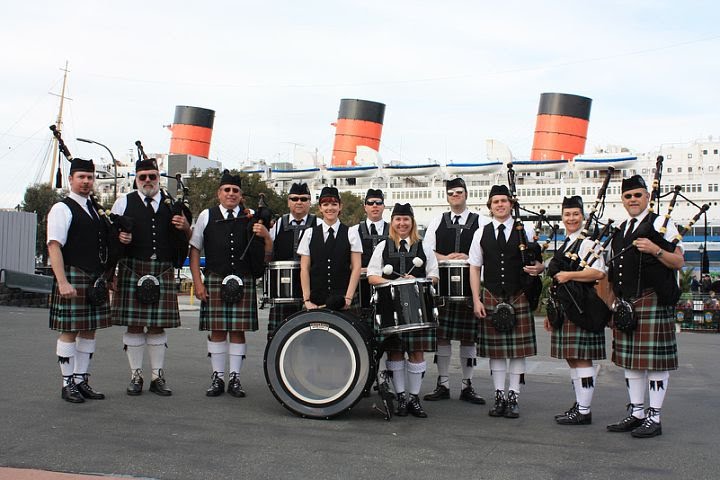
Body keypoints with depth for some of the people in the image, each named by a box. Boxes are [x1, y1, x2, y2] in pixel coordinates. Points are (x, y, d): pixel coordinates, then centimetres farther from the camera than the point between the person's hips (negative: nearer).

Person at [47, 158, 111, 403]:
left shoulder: (96, 210, 18)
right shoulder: (62, 209, -5)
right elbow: (54, 246, -14)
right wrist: (62, 282, -22)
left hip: (97, 279, 7)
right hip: (73, 278, -7)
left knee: (89, 330, 9)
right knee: (69, 331, -2)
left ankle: (81, 380, 18)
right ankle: (68, 384, 7)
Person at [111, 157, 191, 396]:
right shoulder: (124, 202, 10)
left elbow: (187, 239, 18)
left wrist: (185, 227, -4)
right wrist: (118, 237, -11)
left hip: (163, 272, 1)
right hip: (132, 270, -1)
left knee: (158, 325, 4)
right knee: (134, 325, 1)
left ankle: (158, 377, 13)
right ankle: (136, 376, 12)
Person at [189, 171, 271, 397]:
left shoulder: (250, 219, 9)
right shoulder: (206, 216, 8)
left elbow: (268, 252, 11)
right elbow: (194, 250, 7)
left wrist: (265, 235, -10)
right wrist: (198, 282, 0)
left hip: (244, 282, 0)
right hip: (215, 281, 0)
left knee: (238, 330, 2)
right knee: (217, 330, 2)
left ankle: (235, 378, 11)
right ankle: (217, 378, 13)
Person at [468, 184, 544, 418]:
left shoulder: (524, 231, 3)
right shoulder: (481, 233, 5)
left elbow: (538, 263, 7)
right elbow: (474, 268, 5)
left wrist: (538, 268, -19)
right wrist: (476, 300, -2)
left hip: (518, 298, -1)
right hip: (491, 297, 1)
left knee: (519, 349, 2)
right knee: (495, 348, 5)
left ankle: (513, 397, 11)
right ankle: (499, 396, 15)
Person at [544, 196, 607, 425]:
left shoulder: (588, 242, -8)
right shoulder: (564, 244, 19)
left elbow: (599, 273, -22)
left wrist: (569, 275, -16)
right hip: (564, 309, 9)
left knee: (581, 359, -6)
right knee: (572, 359, 13)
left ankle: (584, 412, 0)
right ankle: (579, 405, 22)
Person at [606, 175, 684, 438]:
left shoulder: (661, 224, 0)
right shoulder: (621, 230, 19)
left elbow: (679, 262, -5)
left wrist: (655, 250, -20)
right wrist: (613, 300, 17)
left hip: (652, 301, -7)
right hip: (625, 302, 7)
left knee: (655, 360, -3)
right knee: (629, 360, 10)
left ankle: (654, 418, 5)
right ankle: (636, 413, 20)